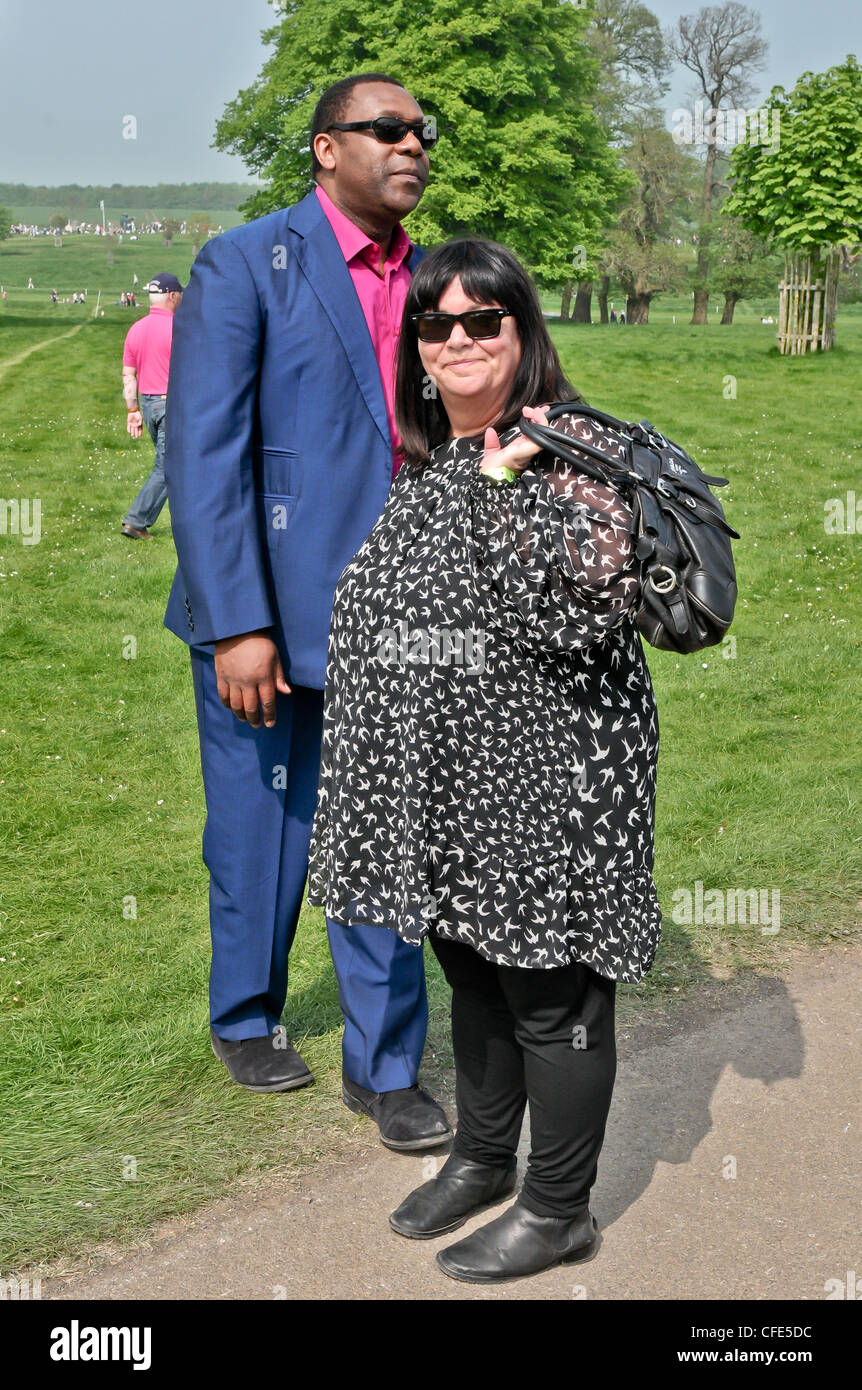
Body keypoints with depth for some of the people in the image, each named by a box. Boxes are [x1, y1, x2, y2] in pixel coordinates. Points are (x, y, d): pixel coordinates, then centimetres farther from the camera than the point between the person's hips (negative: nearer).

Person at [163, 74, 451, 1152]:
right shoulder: (243, 266, -8)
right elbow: (203, 455, -14)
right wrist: (238, 627, -19)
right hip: (264, 614, -4)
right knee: (261, 840, 12)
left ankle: (384, 1066, 22)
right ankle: (244, 1020, 37)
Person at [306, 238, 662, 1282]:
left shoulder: (570, 445, -11)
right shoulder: (423, 462, 12)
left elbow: (593, 607, -25)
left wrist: (510, 481, -22)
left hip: (539, 779, -7)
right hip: (442, 776, 8)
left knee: (548, 991, 5)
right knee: (471, 971, 21)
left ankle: (558, 1211, 22)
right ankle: (481, 1159, 40)